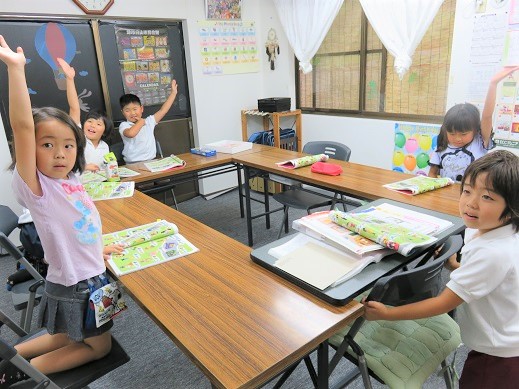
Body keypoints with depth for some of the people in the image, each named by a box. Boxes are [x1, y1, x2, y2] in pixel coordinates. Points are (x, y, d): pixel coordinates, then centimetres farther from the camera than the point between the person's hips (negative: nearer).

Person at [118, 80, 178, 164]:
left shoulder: (148, 121, 13)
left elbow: (163, 110, 14)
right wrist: (141, 122, -5)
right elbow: (130, 133, -23)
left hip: (151, 161, 4)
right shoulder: (124, 125, 0)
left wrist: (173, 93, 13)